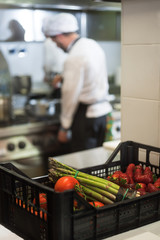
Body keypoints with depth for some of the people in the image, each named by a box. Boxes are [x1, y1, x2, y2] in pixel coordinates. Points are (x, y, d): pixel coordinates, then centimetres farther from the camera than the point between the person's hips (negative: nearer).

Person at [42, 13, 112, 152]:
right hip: (103, 110, 9)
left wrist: (64, 128, -7)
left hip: (86, 115, -9)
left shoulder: (74, 58, -20)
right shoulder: (92, 44, 6)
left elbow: (70, 96, -16)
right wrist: (65, 77, 28)